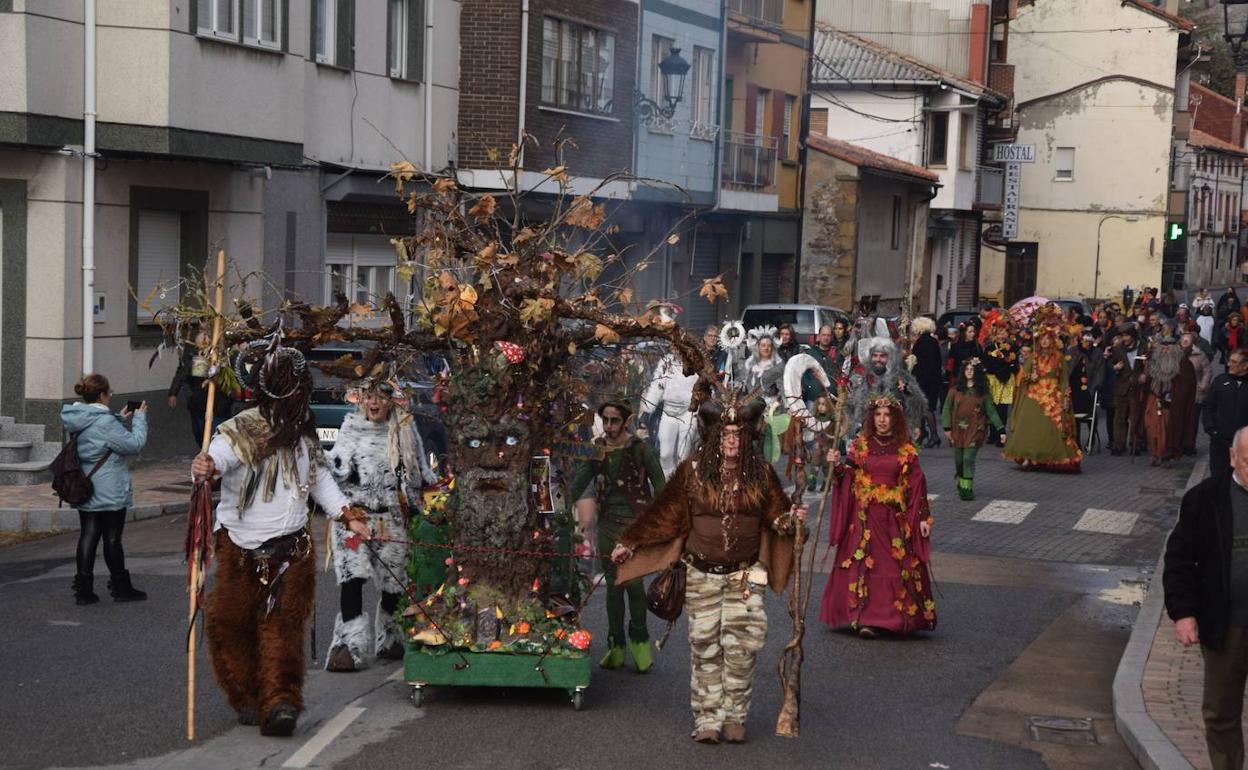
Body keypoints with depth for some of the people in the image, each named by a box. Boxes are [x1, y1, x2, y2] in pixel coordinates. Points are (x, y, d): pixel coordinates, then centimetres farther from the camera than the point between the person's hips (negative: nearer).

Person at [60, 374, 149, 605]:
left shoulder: (75, 419, 5)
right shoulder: (105, 422, -21)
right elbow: (134, 444, -16)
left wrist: (121, 419, 17)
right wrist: (139, 418, -4)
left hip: (84, 489, 7)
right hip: (110, 493, -7)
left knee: (87, 536, 8)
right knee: (112, 538, 3)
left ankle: (83, 589, 6)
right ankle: (120, 587, 16)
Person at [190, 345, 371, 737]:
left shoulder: (303, 433, 6)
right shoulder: (241, 431, -12)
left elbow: (320, 477, 23)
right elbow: (221, 454, -34)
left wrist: (348, 515, 18)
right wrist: (206, 465, -58)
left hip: (292, 550, 3)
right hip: (240, 548, -3)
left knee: (282, 626, -5)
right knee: (229, 623, 2)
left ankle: (279, 701, -5)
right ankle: (247, 699, 20)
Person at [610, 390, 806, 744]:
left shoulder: (762, 472, 0)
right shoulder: (693, 470, -3)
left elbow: (776, 516, 9)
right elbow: (664, 514, 3)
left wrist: (791, 519, -14)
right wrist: (628, 544, 4)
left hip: (745, 575, 0)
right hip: (702, 574, 0)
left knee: (742, 643, -7)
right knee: (705, 645, 3)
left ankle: (734, 716, 8)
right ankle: (707, 719, 12)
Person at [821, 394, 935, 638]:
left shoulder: (906, 449, 3)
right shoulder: (861, 445, 5)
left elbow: (917, 484, 3)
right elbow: (849, 479, 4)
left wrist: (924, 517, -2)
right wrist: (838, 466, -16)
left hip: (895, 517, 0)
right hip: (865, 515, 0)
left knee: (898, 565, 0)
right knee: (863, 563, -6)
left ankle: (899, 617, 10)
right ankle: (864, 619, -6)